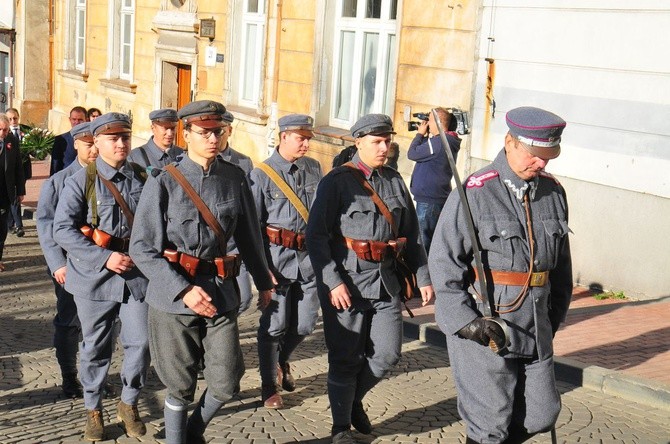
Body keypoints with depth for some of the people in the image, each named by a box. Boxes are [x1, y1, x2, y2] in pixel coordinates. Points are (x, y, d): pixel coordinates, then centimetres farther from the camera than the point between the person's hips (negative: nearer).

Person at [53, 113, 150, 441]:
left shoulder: (143, 179, 5)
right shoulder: (81, 181, -5)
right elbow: (62, 229, -12)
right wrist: (104, 258, -19)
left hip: (138, 274, 2)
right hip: (94, 276, -2)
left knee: (140, 341, 2)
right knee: (95, 346, 9)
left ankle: (128, 404, 25)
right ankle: (93, 410, 27)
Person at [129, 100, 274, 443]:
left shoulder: (234, 178, 3)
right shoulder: (164, 181, -7)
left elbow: (249, 235, 15)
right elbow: (142, 248, -11)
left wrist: (263, 282, 22)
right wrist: (183, 290, -18)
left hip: (220, 291, 3)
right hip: (172, 297, -3)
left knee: (226, 384, 4)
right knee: (181, 387, 6)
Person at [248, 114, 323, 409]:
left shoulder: (314, 169, 7)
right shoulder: (262, 174, -5)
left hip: (309, 256, 4)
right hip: (278, 256, -4)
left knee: (305, 324, 10)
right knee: (275, 324, 2)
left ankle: (282, 361, 41)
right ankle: (269, 387, 18)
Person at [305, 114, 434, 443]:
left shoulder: (394, 181, 10)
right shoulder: (337, 181, -7)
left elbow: (411, 234, 16)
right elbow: (316, 234, -11)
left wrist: (423, 277, 12)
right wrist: (332, 282, -17)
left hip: (385, 280, 5)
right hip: (346, 281, -5)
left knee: (387, 354, 5)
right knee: (346, 358, 3)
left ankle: (354, 399, 33)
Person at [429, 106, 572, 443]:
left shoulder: (553, 192, 7)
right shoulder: (474, 192, -11)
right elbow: (443, 262, -10)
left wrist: (554, 315, 18)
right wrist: (465, 322, -16)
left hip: (536, 328, 6)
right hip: (484, 329, -6)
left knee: (541, 416, 12)